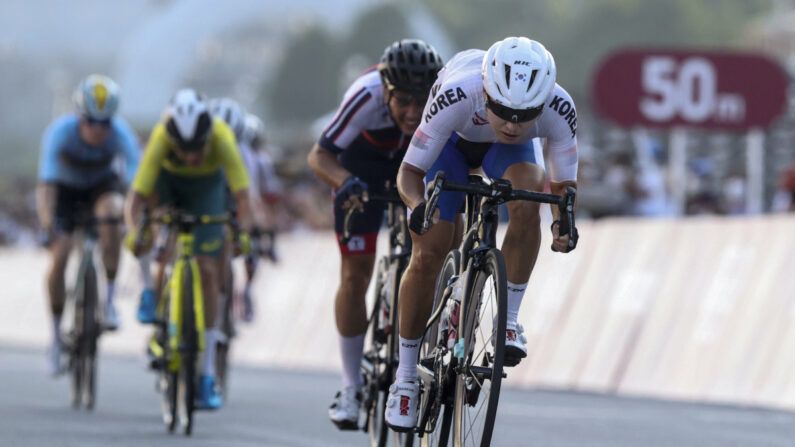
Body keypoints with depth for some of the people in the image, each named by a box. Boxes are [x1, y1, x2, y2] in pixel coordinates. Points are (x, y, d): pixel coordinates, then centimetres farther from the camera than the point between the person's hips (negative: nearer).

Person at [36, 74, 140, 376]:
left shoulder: (121, 133, -29)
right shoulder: (60, 132, -32)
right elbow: (46, 184, -39)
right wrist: (47, 226, -49)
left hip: (101, 185, 0)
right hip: (65, 188, 0)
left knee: (112, 212, -35)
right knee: (58, 259, -15)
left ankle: (110, 299, -22)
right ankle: (56, 336, 3)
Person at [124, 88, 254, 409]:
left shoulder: (222, 139, -39)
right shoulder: (161, 138, -39)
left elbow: (242, 196, -44)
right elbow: (135, 197, -42)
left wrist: (242, 232, -60)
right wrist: (134, 231, -59)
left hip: (206, 186, -2)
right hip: (167, 179, 2)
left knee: (208, 273, -11)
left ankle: (206, 376, -5)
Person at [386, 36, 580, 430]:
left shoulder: (559, 109, -36)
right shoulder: (455, 97, -42)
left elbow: (562, 184, -22)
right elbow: (410, 172, -33)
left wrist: (564, 222, -44)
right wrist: (418, 205, -54)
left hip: (507, 150, 1)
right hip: (453, 142, -1)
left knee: (526, 201, -32)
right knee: (427, 256, -11)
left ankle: (508, 319, -17)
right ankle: (405, 377, 6)